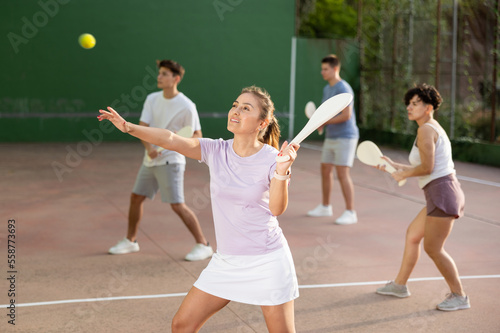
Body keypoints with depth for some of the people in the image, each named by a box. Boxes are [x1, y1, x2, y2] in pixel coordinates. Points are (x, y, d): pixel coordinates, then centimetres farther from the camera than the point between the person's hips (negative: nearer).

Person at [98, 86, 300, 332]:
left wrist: (282, 172, -39)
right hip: (226, 261, 4)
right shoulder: (216, 151, -2)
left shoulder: (272, 158, -11)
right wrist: (128, 127, -26)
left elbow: (277, 209, -23)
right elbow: (171, 140, -14)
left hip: (266, 263, -4)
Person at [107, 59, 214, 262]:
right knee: (136, 198, 12)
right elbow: (142, 127, -2)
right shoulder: (152, 99, 4)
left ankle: (203, 245, -1)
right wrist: (149, 147, -20)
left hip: (171, 160, -6)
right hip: (150, 159, 7)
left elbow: (197, 136, -8)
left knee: (177, 205, -11)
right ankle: (130, 241, 30)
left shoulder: (186, 106, -12)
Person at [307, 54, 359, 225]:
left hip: (345, 138, -9)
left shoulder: (343, 89, -16)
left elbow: (346, 115, -22)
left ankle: (350, 213, -5)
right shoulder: (327, 89, 13)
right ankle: (325, 207, 26)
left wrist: (325, 122, -15)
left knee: (343, 174, -12)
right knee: (325, 171, 12)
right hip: (331, 138, 9)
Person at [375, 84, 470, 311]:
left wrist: (404, 174, -4)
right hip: (439, 196, 11)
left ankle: (459, 296, 9)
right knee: (412, 235, 20)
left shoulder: (426, 130, -13)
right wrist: (395, 166, 23)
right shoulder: (434, 128, 18)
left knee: (433, 248, -3)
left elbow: (427, 167, -21)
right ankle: (400, 285, 33)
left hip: (442, 193, -11)